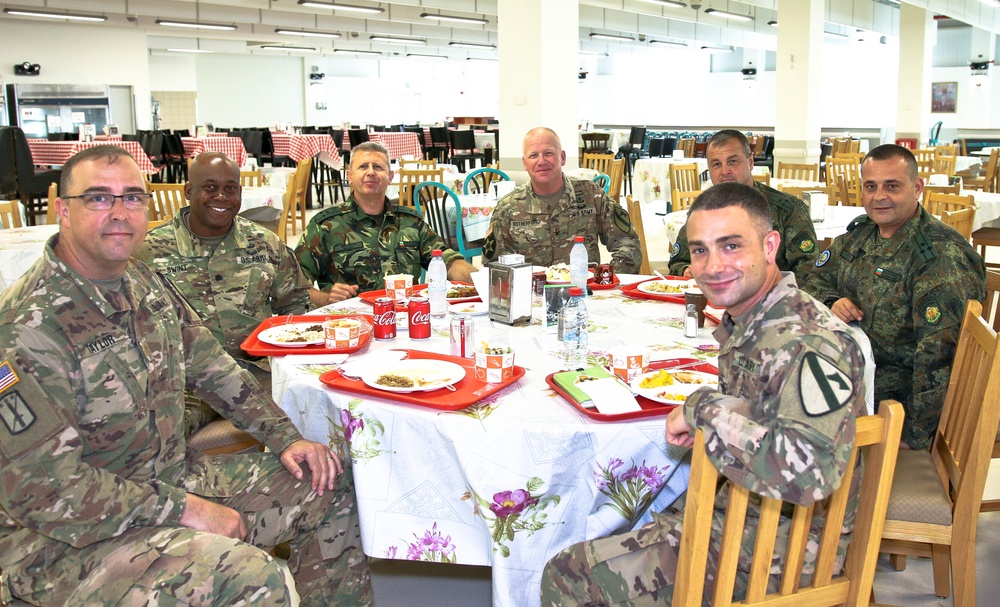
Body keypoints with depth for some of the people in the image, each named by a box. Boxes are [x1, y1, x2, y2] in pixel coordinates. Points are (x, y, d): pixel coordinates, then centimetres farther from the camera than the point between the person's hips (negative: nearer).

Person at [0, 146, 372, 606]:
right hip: (71, 539, -8)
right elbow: (43, 486, -23)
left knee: (331, 486, 4)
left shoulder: (146, 283, 4)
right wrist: (185, 510, -22)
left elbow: (212, 368, 13)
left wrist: (286, 438, 4)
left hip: (173, 478, 8)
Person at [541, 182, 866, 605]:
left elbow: (811, 471, -41)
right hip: (737, 519, 9)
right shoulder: (744, 323, 3)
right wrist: (701, 422, 1)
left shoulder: (807, 344, -27)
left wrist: (706, 409, -30)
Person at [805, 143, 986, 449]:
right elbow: (818, 279, 15)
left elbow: (939, 353, -26)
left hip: (896, 380, -7)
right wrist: (832, 304, -10)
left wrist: (917, 434, -23)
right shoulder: (861, 231, 4)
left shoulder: (942, 255, -22)